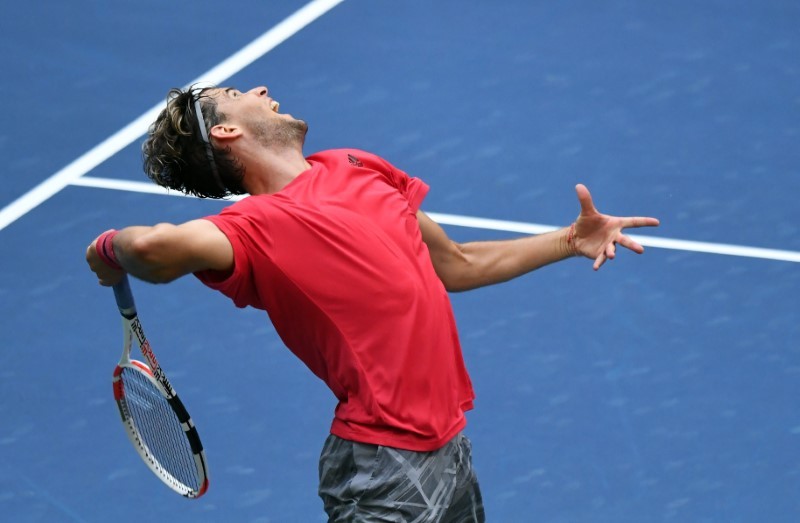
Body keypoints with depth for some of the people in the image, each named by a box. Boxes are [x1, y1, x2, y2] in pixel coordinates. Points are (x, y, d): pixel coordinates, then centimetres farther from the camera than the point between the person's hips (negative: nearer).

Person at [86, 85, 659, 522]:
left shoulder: (355, 168, 12)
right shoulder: (255, 226, -14)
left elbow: (456, 265, 24)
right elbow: (158, 245, -37)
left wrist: (573, 239, 22)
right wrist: (112, 249, -16)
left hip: (450, 445, 8)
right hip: (386, 465, -8)